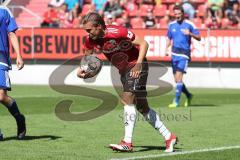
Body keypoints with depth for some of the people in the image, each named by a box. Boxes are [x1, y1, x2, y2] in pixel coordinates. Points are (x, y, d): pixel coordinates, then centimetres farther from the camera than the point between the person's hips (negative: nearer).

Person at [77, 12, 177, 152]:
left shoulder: (117, 32, -27)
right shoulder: (91, 40, -8)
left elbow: (143, 44, -22)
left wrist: (138, 65, -31)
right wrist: (82, 70, -10)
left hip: (136, 66, -8)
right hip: (124, 70, 8)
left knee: (127, 99, -21)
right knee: (142, 107, 9)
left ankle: (128, 143, -22)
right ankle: (169, 137, 19)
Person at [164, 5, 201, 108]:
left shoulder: (189, 24, -3)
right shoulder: (171, 25, 11)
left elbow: (199, 38, -2)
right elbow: (169, 38, 21)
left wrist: (190, 34, -21)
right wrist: (166, 48, 4)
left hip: (184, 54, -5)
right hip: (174, 54, 5)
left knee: (179, 77, -15)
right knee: (177, 80, 7)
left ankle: (176, 102, -12)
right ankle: (188, 96, 30)